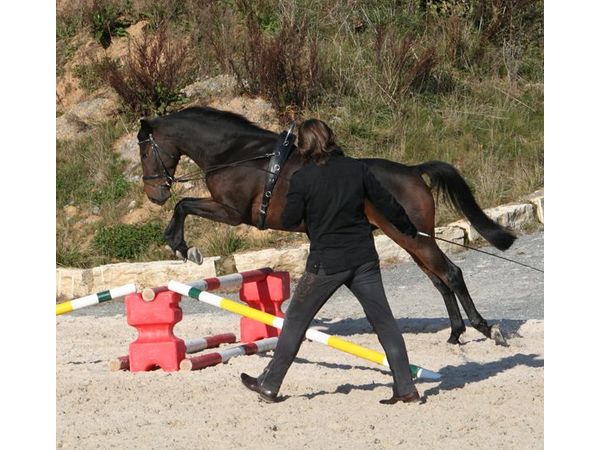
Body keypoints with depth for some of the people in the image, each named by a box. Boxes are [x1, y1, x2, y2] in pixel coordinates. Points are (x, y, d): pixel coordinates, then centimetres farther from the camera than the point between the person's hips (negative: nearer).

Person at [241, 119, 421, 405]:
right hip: (364, 259, 3)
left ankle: (269, 385, 15)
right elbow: (386, 204, 7)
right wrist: (409, 230, 22)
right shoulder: (356, 169, 1)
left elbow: (289, 221, -6)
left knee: (296, 321, 9)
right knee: (383, 321, 8)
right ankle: (406, 388, 5)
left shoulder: (302, 178, -9)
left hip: (326, 263, -3)